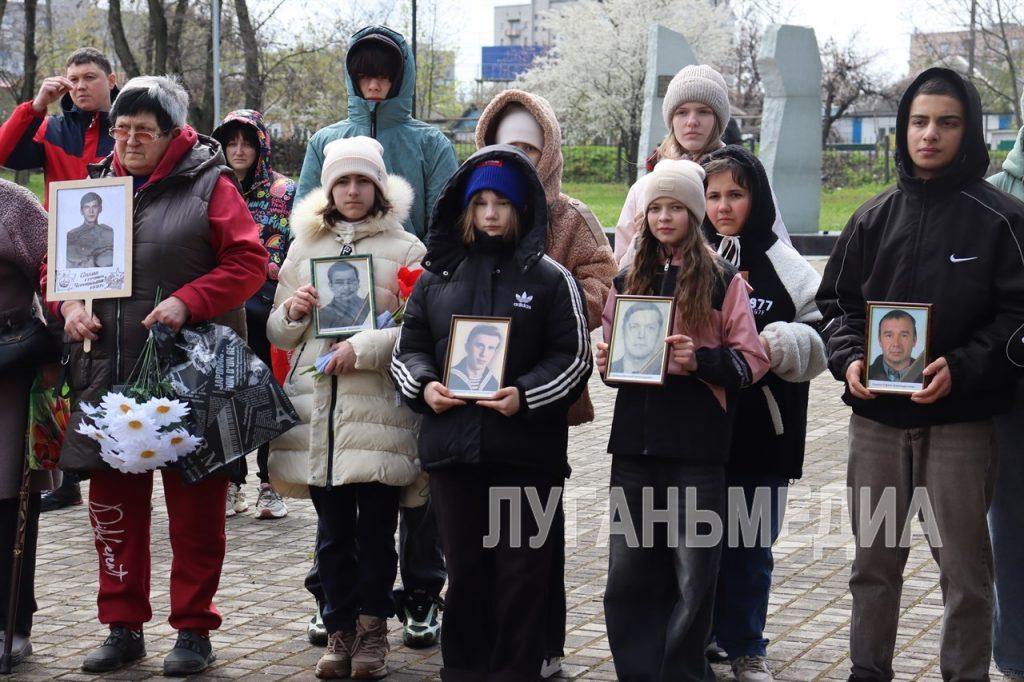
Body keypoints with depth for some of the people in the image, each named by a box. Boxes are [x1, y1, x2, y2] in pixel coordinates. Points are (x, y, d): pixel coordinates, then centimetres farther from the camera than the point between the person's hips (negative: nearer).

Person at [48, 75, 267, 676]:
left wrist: (187, 301, -19)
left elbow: (249, 262, -8)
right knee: (114, 505, 9)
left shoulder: (209, 185, -2)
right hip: (107, 374, 5)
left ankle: (194, 630, 15)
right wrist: (70, 303, -4)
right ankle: (124, 627, 22)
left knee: (195, 510, 3)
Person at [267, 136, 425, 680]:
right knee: (333, 530, 9)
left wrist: (364, 349, -16)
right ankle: (340, 630, 19)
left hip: (379, 406, -3)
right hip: (316, 407, 3)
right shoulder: (304, 247, 16)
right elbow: (277, 333, 19)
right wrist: (293, 313, -2)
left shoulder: (405, 249, 3)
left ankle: (372, 627, 16)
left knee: (375, 528, 1)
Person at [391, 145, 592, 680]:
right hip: (450, 446, 3)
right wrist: (424, 386, -6)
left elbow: (573, 355, -1)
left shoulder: (550, 279, 2)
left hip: (525, 450, -3)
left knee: (520, 571, 2)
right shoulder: (435, 277, 12)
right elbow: (408, 348, 15)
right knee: (463, 569, 11)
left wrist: (525, 395, -15)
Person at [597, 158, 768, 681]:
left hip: (696, 447, -4)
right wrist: (607, 363, 1)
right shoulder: (627, 282, 15)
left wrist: (701, 360, -18)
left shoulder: (723, 280, 1)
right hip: (634, 442, 4)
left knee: (692, 577, 0)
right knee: (627, 574, 5)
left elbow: (751, 361, -2)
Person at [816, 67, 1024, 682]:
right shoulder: (875, 218, 9)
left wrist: (963, 368, -21)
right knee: (874, 558, 13)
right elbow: (837, 300, 12)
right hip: (876, 417, 4)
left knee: (964, 562, 5)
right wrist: (849, 359, -7)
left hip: (962, 418, -4)